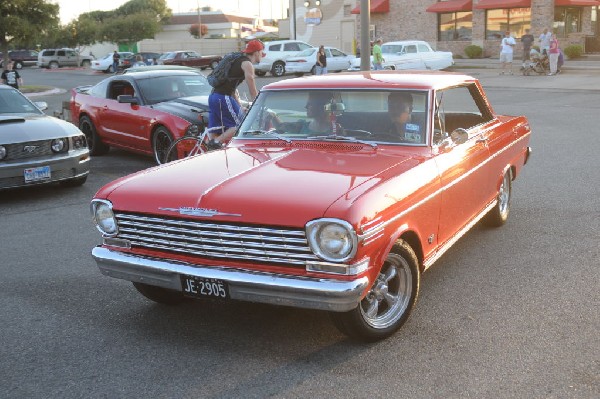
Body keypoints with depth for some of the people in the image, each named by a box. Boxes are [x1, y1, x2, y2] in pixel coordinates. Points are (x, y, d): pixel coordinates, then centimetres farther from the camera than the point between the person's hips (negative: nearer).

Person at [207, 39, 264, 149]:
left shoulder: (238, 61, 26)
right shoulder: (247, 64, -4)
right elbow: (253, 91, -7)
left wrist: (240, 106, 27)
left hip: (213, 96, 10)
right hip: (223, 98, -10)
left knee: (216, 131, 10)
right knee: (238, 126, -8)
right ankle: (216, 143, -20)